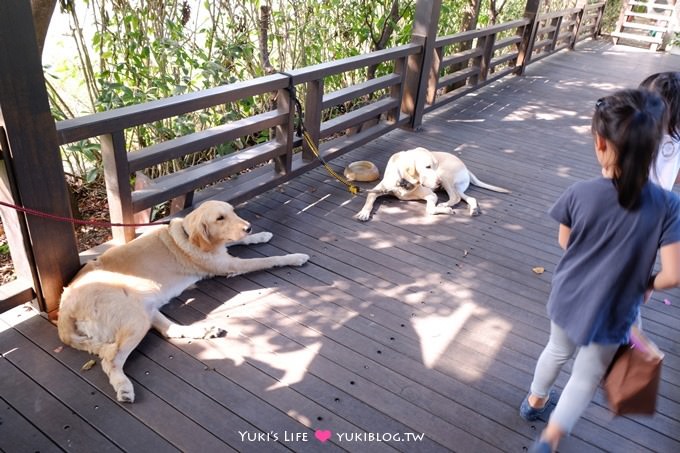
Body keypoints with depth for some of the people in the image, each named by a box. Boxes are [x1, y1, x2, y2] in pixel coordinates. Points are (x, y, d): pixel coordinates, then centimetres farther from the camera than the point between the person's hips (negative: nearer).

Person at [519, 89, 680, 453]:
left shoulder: (579, 194, -19)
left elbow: (564, 242, -3)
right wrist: (646, 285, -1)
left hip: (567, 298, 3)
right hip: (610, 313, -2)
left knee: (558, 350, 30)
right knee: (586, 378, 20)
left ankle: (535, 402, 53)